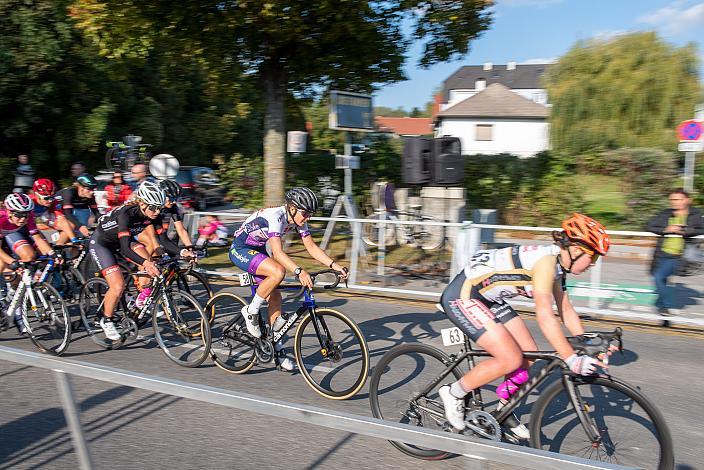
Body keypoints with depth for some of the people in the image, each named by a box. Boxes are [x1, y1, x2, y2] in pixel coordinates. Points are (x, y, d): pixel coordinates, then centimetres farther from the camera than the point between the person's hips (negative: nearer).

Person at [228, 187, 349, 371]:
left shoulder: (298, 220, -7)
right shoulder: (275, 216, -31)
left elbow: (312, 247, -6)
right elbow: (278, 252, -39)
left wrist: (335, 265, -18)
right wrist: (299, 271, -51)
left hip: (257, 251, 8)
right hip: (240, 250, -8)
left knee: (275, 297, 1)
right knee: (278, 272, -32)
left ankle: (278, 351, 10)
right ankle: (251, 311, -11)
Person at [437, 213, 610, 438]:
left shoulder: (557, 263, 5)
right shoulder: (546, 260, -24)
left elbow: (566, 310, 12)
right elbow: (544, 316, -31)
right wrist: (572, 360, -30)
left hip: (488, 298, 10)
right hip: (462, 296, -10)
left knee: (529, 354, 6)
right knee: (511, 360, -14)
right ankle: (453, 393, 4)